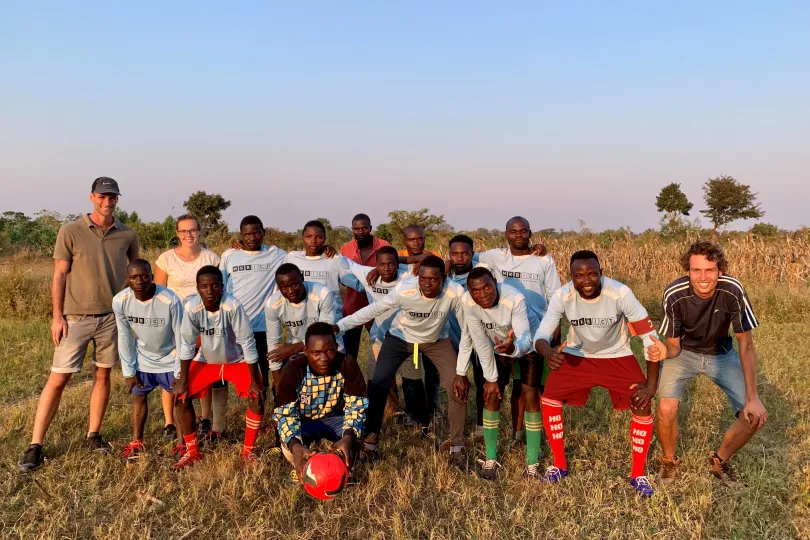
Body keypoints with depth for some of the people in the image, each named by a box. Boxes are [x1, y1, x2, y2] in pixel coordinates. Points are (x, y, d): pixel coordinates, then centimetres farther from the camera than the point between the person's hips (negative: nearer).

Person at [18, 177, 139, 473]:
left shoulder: (127, 235, 2)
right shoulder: (70, 231, -4)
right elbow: (60, 275, -3)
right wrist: (57, 316, -7)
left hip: (111, 316, 3)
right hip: (76, 317, -2)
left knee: (103, 375, 9)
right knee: (58, 378, -2)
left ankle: (93, 435, 22)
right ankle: (35, 446, 7)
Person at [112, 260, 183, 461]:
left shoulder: (170, 300, -31)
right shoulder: (120, 301, -21)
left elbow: (180, 337, -20)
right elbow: (124, 337, -8)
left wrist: (180, 372, -15)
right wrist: (128, 370, -3)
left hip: (170, 358, -3)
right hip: (142, 358, 3)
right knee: (138, 396, 10)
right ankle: (136, 442, 24)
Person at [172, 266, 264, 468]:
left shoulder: (232, 306, -33)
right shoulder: (191, 307, -25)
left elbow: (247, 342, -26)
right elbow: (187, 344, -13)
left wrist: (254, 381, -22)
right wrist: (183, 381, -9)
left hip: (238, 360, -2)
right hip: (206, 360, 3)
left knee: (257, 397, -18)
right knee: (181, 396, -7)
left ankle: (248, 450, 2)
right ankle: (192, 451, 11)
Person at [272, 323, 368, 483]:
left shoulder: (347, 364, -25)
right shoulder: (293, 370, -27)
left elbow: (356, 405, -25)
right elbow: (284, 413, -29)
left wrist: (348, 436, -47)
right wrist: (294, 444, -51)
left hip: (335, 418, 1)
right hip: (304, 420, 0)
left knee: (352, 439, -31)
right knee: (289, 447, -32)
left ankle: (344, 468, 7)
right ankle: (302, 468, 7)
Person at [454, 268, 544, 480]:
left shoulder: (514, 299, -39)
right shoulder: (467, 301, -30)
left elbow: (525, 339, -43)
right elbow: (481, 342, -22)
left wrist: (514, 348, -67)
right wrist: (491, 378, -17)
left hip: (528, 346, -3)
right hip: (499, 347, 3)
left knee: (531, 397, -9)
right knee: (492, 396, -4)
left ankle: (532, 464, 0)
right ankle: (491, 460, 10)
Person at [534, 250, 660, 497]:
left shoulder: (620, 293, -31)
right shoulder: (562, 296, -26)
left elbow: (649, 335, -25)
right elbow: (541, 335, -25)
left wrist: (651, 384, -28)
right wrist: (548, 352, -51)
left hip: (617, 356, -1)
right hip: (577, 354, 1)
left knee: (642, 404, -16)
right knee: (549, 398, -9)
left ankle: (638, 474, 7)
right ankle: (560, 465, 12)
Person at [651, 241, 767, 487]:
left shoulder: (733, 291, -29)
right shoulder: (674, 294, -29)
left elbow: (746, 346, -19)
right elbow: (674, 345, -16)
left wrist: (753, 398, -23)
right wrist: (664, 352, -41)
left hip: (721, 354, 2)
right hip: (684, 352, -1)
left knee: (756, 415, -11)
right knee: (666, 409, -23)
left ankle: (720, 460, 19)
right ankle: (669, 461, 9)